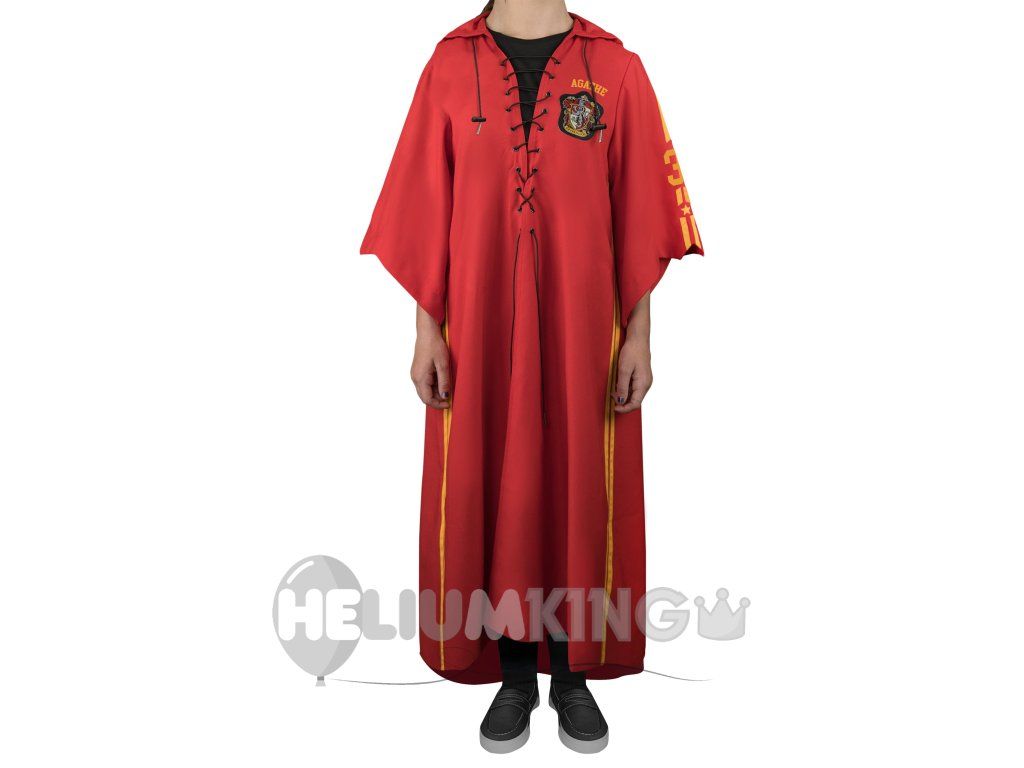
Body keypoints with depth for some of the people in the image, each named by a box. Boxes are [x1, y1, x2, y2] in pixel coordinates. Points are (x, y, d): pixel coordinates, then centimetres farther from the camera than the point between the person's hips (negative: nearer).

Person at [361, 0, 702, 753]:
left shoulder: (615, 68, 4)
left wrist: (638, 333, -3)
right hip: (479, 328, 1)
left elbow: (639, 212, 2)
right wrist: (427, 329, -2)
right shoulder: (450, 66, 5)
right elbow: (425, 213, 3)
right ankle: (514, 673, 23)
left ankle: (574, 671, 24)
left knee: (581, 487, 6)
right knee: (489, 487, 5)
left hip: (584, 329, 0)